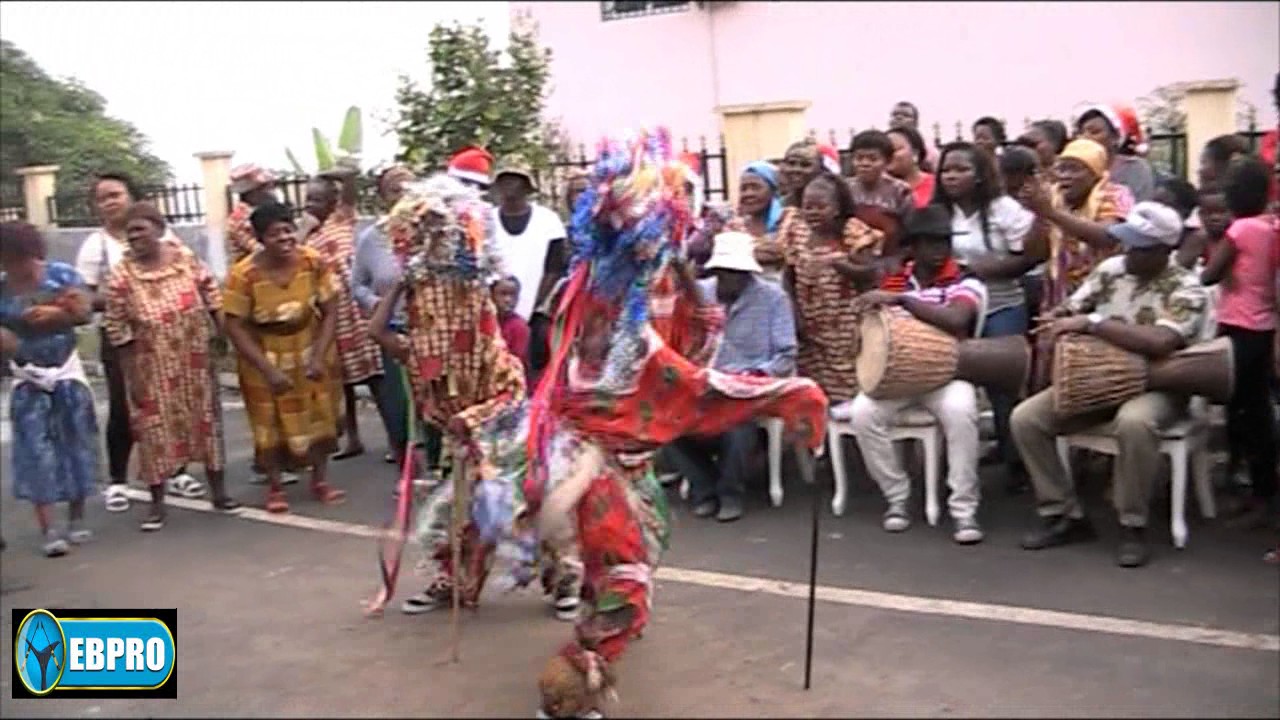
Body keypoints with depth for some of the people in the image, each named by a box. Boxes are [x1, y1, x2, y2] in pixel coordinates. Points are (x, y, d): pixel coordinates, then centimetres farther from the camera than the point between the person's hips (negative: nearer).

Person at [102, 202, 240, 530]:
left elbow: (212, 296, 5)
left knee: (206, 419, 10)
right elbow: (118, 330, -11)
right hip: (153, 368, -2)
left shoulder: (186, 259, -5)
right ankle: (157, 503, 14)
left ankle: (218, 490, 24)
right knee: (156, 428, 3)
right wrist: (132, 377, -11)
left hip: (195, 361, 2)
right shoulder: (121, 275, -13)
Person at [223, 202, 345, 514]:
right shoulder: (244, 274, -25)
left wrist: (319, 357, -20)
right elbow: (235, 327, -20)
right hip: (264, 354, -2)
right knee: (271, 420, 6)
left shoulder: (315, 263, -18)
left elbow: (330, 312, -11)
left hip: (309, 348, 2)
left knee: (318, 413, 10)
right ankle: (274, 487, 21)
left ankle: (320, 480, 25)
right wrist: (268, 369, -23)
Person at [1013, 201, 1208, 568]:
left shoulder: (1186, 289, -13)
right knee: (1025, 418, -14)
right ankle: (1064, 515, -3)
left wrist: (1092, 322, -29)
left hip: (1154, 387, -5)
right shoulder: (1110, 269, 3)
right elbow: (1069, 309, 9)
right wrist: (1059, 320, -17)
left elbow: (1160, 342, -30)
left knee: (1134, 422, -40)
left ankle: (1133, 526, -20)